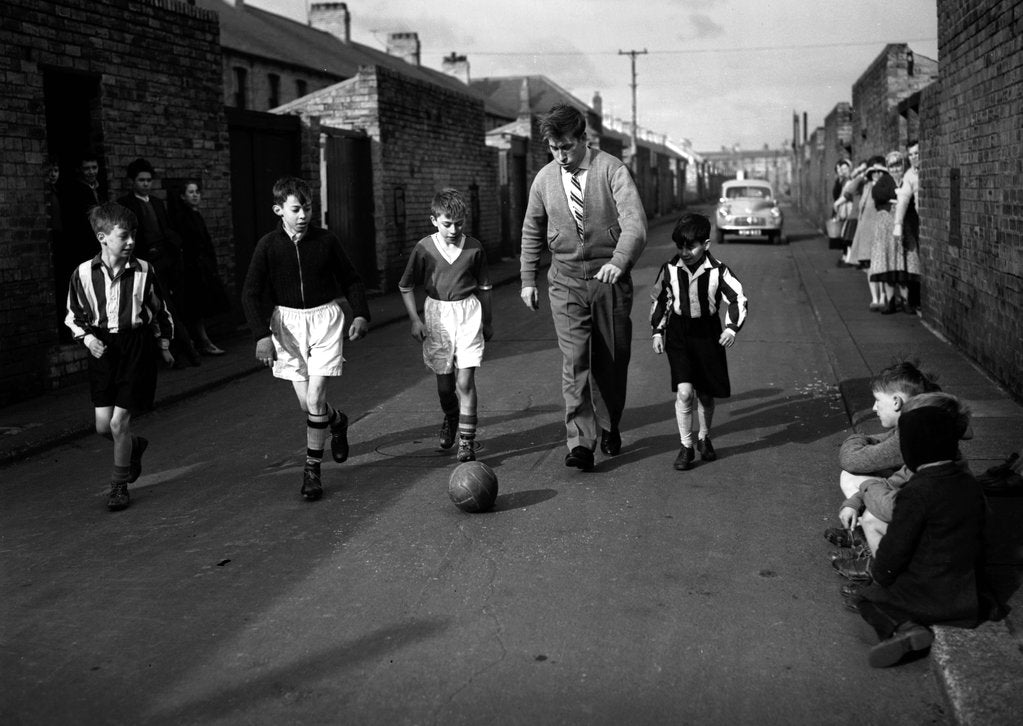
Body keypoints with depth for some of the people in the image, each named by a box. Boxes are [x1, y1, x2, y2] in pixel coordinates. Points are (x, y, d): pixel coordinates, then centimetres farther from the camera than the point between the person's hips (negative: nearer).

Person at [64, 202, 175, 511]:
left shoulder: (143, 271, -5)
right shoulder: (84, 273, -3)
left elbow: (159, 309, 10)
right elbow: (73, 315, 10)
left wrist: (164, 345, 14)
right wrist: (87, 337, -8)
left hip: (136, 347, -2)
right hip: (102, 349, 2)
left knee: (119, 422, -4)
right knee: (103, 424, 2)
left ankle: (119, 485, 14)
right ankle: (135, 446, 36)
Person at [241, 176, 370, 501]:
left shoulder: (326, 241, -4)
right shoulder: (268, 245, -4)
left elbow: (351, 280, 8)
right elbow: (250, 293, -4)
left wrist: (361, 314, -6)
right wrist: (262, 334, -14)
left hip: (324, 319, -1)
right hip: (287, 322, 2)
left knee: (314, 400, -9)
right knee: (305, 403, 5)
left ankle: (312, 469, 7)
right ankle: (337, 421, 40)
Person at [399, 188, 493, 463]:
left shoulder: (474, 248, -2)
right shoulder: (424, 248, -5)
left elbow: (484, 287, 10)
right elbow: (406, 287, 4)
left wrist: (487, 322, 16)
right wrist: (415, 320, -3)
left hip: (468, 312, -1)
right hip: (437, 313, 1)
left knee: (465, 380, -8)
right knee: (444, 382, 9)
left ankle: (466, 441, -1)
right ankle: (450, 417, 41)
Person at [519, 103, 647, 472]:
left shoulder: (612, 170, -10)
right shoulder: (544, 179, 2)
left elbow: (634, 221, -21)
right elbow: (532, 232, 16)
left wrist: (619, 261, -38)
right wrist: (527, 279, 14)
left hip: (610, 278, -1)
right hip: (566, 280, 1)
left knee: (613, 359, 9)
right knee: (574, 361, -10)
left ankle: (610, 426, 32)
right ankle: (580, 442, -11)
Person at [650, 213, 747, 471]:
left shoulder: (718, 271, -11)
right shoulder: (670, 269, -4)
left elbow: (738, 299, -7)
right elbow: (659, 300, 10)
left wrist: (732, 328, -21)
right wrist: (658, 331, 8)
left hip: (707, 334, 0)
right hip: (678, 334, 0)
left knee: (705, 394, 11)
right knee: (684, 391, -13)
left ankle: (704, 438, 36)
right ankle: (686, 446, 1)